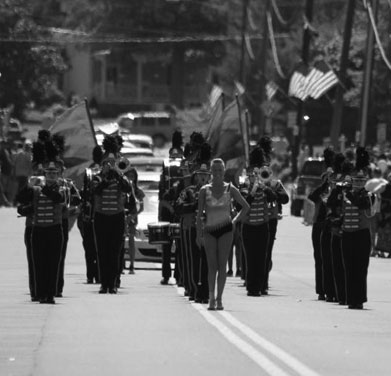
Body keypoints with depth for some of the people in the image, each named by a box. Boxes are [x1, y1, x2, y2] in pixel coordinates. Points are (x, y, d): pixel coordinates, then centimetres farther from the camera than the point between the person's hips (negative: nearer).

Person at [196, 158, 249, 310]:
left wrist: (235, 221, 3)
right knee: (212, 265, -6)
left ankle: (219, 298, -1)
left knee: (222, 264, -3)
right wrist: (198, 234, -1)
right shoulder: (205, 190, 3)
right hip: (209, 230, 0)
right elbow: (199, 214, 4)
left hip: (225, 229, 0)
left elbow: (245, 207, 12)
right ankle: (211, 297, -6)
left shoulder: (230, 189, 3)